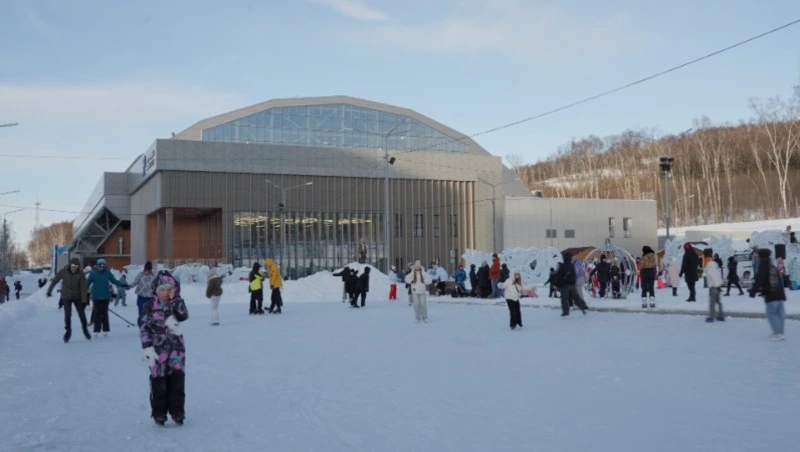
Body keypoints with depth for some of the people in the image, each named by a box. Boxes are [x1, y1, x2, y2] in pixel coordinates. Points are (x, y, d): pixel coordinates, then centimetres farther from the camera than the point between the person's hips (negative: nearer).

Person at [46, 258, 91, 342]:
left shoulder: (80, 274, -14)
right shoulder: (64, 271, -12)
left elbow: (83, 287, -15)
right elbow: (55, 280, 1)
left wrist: (83, 300, -20)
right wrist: (49, 290, 7)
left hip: (77, 297, 0)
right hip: (66, 297, 0)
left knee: (82, 314, 1)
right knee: (67, 315, -3)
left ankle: (85, 330, 21)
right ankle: (68, 331, 15)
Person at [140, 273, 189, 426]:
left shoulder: (176, 303, 4)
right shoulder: (151, 306, -2)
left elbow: (184, 315, -16)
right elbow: (144, 328, -2)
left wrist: (174, 299, -19)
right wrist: (147, 347, -10)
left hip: (176, 345, 2)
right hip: (158, 347, -1)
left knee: (177, 377, -2)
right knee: (158, 380, 2)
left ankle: (177, 410, 8)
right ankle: (159, 412, 14)